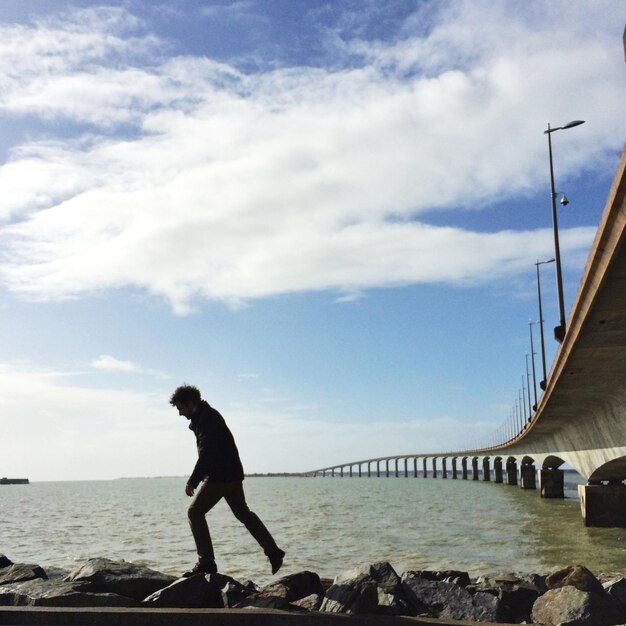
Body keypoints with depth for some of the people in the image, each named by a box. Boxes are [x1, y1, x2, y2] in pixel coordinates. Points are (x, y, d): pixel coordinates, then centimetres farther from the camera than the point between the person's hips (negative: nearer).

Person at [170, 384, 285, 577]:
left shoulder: (206, 418, -16)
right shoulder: (206, 416, 16)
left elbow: (206, 454, -25)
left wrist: (192, 482, -26)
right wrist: (197, 480, 25)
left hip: (220, 475, -11)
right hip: (231, 474, 11)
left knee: (195, 511, -7)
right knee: (242, 512, 17)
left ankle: (206, 561, -7)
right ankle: (273, 552, 22)